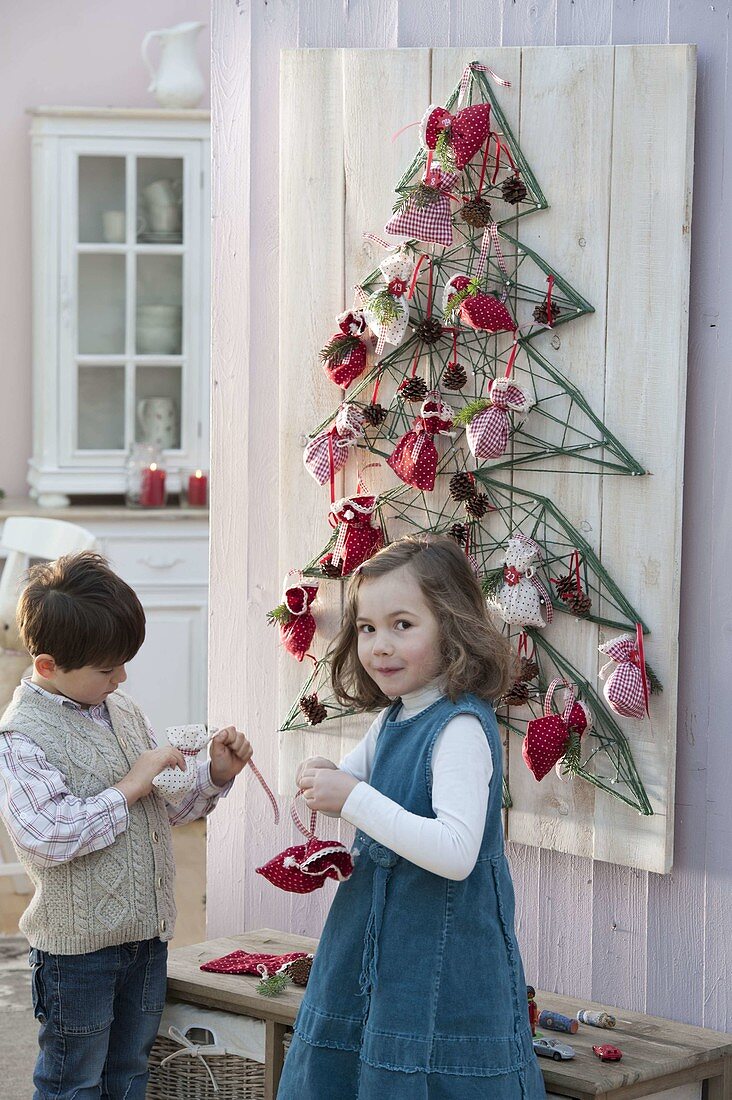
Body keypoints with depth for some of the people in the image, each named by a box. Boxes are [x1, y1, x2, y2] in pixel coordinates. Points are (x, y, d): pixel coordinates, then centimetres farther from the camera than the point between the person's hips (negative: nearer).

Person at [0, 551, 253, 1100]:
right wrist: (128, 788, -22)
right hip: (77, 941, -7)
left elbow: (163, 807, 17)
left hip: (148, 931, 7)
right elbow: (44, 836, -27)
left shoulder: (124, 711, 8)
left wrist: (214, 775, -1)